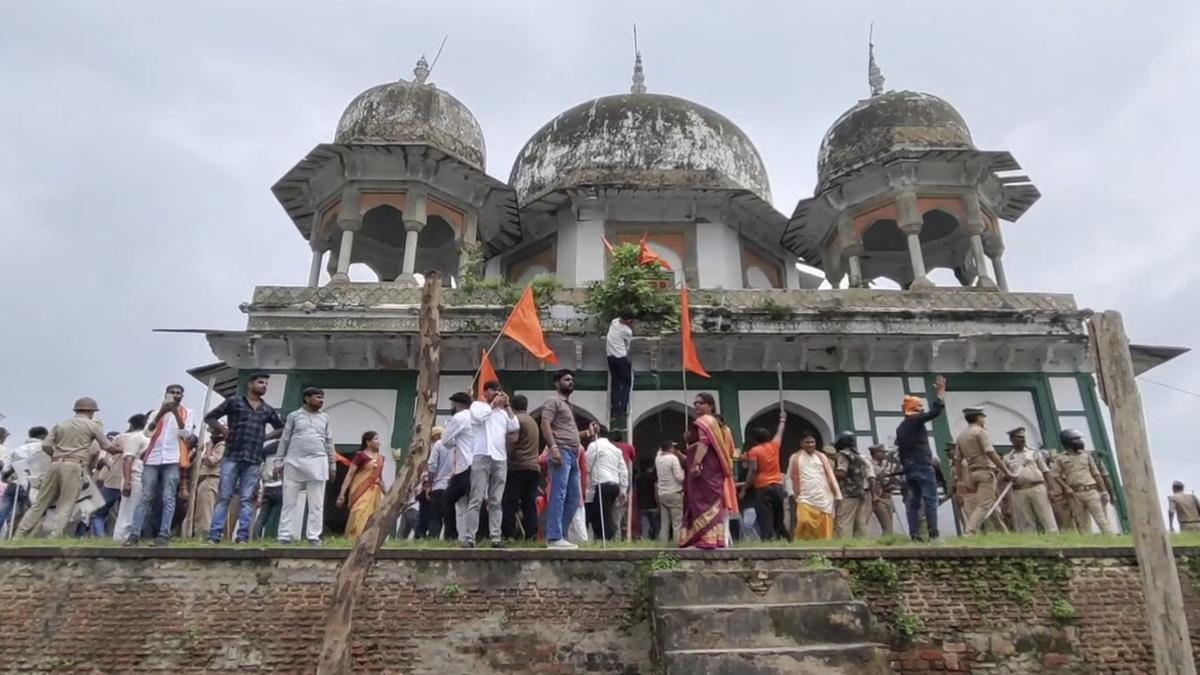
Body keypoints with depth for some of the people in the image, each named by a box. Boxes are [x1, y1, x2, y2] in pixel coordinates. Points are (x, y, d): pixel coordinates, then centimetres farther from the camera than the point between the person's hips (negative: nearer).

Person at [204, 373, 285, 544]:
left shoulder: (268, 410, 14)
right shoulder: (233, 401, 5)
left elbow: (281, 428, 23)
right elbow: (210, 417, 9)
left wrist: (266, 436, 8)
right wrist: (224, 430, -2)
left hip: (254, 460, 3)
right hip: (232, 456, -3)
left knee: (246, 499, 1)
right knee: (224, 497, -2)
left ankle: (242, 537, 2)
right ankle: (214, 536, 1)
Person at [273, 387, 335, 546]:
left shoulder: (325, 418, 13)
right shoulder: (293, 416, 7)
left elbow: (329, 442, 14)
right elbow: (284, 440, 7)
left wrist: (332, 464, 11)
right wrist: (278, 461, 2)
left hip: (317, 463, 1)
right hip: (294, 463, -1)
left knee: (316, 504, -1)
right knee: (289, 502, 1)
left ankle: (314, 537, 1)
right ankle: (285, 536, 4)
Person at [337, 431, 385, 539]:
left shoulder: (380, 458, 10)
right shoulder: (360, 455, -6)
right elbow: (350, 474, -9)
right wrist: (342, 493, -15)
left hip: (374, 491, 6)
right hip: (361, 491, -6)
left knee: (372, 518, 5)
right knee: (359, 515, -15)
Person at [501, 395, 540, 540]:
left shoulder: (516, 419, -3)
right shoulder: (533, 421, 22)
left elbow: (512, 442, -12)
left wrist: (507, 460, -6)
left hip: (518, 466, -7)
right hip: (534, 467, 7)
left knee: (510, 503, -5)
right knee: (530, 504, 6)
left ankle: (508, 535, -9)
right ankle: (531, 536, 1)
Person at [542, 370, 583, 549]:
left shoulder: (568, 405, 28)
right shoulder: (553, 402, 0)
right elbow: (545, 425, -14)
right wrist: (553, 447, -25)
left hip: (573, 455, 10)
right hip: (561, 452, -10)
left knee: (573, 498, 8)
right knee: (558, 496, -12)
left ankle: (557, 536, 12)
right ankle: (554, 538, -12)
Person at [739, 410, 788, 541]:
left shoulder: (754, 451, -6)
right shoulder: (774, 445, 7)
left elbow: (753, 471, -13)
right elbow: (779, 433, 26)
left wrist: (743, 490, -9)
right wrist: (782, 420, 44)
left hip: (762, 488, -5)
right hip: (777, 486, 5)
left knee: (765, 519, -8)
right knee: (779, 519, 16)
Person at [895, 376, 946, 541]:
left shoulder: (901, 427, 18)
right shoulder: (916, 420, -5)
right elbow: (935, 411, -15)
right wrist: (940, 392, -5)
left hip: (909, 469, 8)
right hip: (922, 466, -8)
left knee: (913, 502, 4)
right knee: (930, 499, -7)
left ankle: (914, 535, 1)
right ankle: (933, 533, -13)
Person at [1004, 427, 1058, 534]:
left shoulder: (1034, 453, 13)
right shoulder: (1007, 459, 13)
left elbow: (1045, 471, 7)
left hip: (1037, 488, -1)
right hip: (1019, 492, 1)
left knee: (1047, 518, -4)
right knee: (1025, 523, 3)